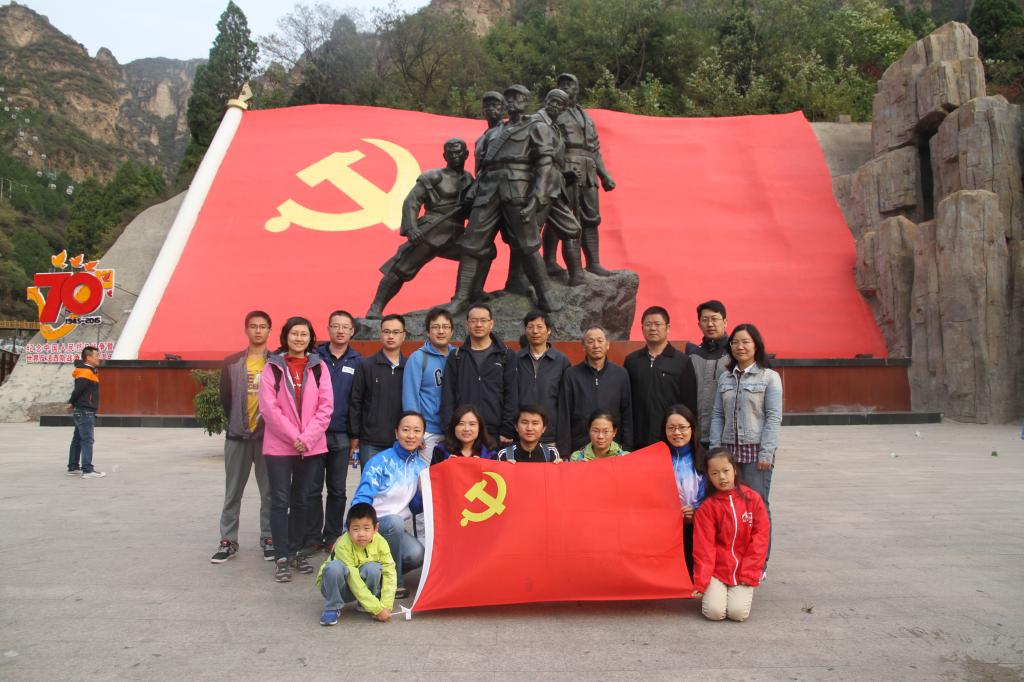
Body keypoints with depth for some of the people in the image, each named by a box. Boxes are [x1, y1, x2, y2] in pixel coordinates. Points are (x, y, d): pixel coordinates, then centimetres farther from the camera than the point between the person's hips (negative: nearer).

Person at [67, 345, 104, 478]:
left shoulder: (90, 371, 13)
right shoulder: (86, 373, -17)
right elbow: (78, 390, -23)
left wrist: (72, 403, 11)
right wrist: (72, 403, -8)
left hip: (81, 412, 10)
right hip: (85, 411, -10)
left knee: (78, 440, 15)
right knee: (87, 440, -10)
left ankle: (73, 468, 24)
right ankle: (87, 470, -11)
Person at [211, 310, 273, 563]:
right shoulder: (232, 363, 4)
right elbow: (225, 398, 6)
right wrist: (235, 424, 5)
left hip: (268, 435, -1)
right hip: (237, 435, 1)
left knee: (269, 491, 6)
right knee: (232, 492, 8)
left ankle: (269, 538, 17)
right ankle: (228, 541, 17)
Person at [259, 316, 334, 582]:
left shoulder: (318, 367, 6)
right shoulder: (272, 367, 1)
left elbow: (326, 406, 0)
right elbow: (269, 407, -6)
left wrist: (308, 438, -11)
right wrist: (294, 437, -12)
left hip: (311, 445, 2)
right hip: (279, 445, -2)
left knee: (301, 500, 11)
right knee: (280, 501, 0)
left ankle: (296, 551, 23)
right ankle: (281, 558, 8)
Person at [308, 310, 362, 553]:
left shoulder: (357, 362, 3)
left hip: (341, 437, 1)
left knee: (338, 490, 11)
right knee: (313, 489, 5)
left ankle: (333, 535, 23)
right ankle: (313, 537, 16)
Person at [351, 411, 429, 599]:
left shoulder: (421, 466, 6)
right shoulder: (381, 461, -10)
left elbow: (417, 506, 10)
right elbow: (362, 497, -18)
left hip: (396, 527, 4)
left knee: (417, 554, -25)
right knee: (394, 521, -35)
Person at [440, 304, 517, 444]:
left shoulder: (506, 356, 6)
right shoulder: (456, 356, 10)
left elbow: (511, 396, 2)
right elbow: (448, 397, 6)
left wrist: (507, 431, -5)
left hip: (496, 433, -1)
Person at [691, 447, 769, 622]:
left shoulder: (752, 499, -2)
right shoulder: (707, 506, -6)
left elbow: (760, 537, -1)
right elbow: (703, 546, -6)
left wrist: (749, 573, -6)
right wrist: (700, 582, -9)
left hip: (744, 569, 1)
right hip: (717, 568, -1)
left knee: (738, 613, -15)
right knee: (714, 612, -16)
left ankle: (738, 591, 17)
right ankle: (712, 592, 17)